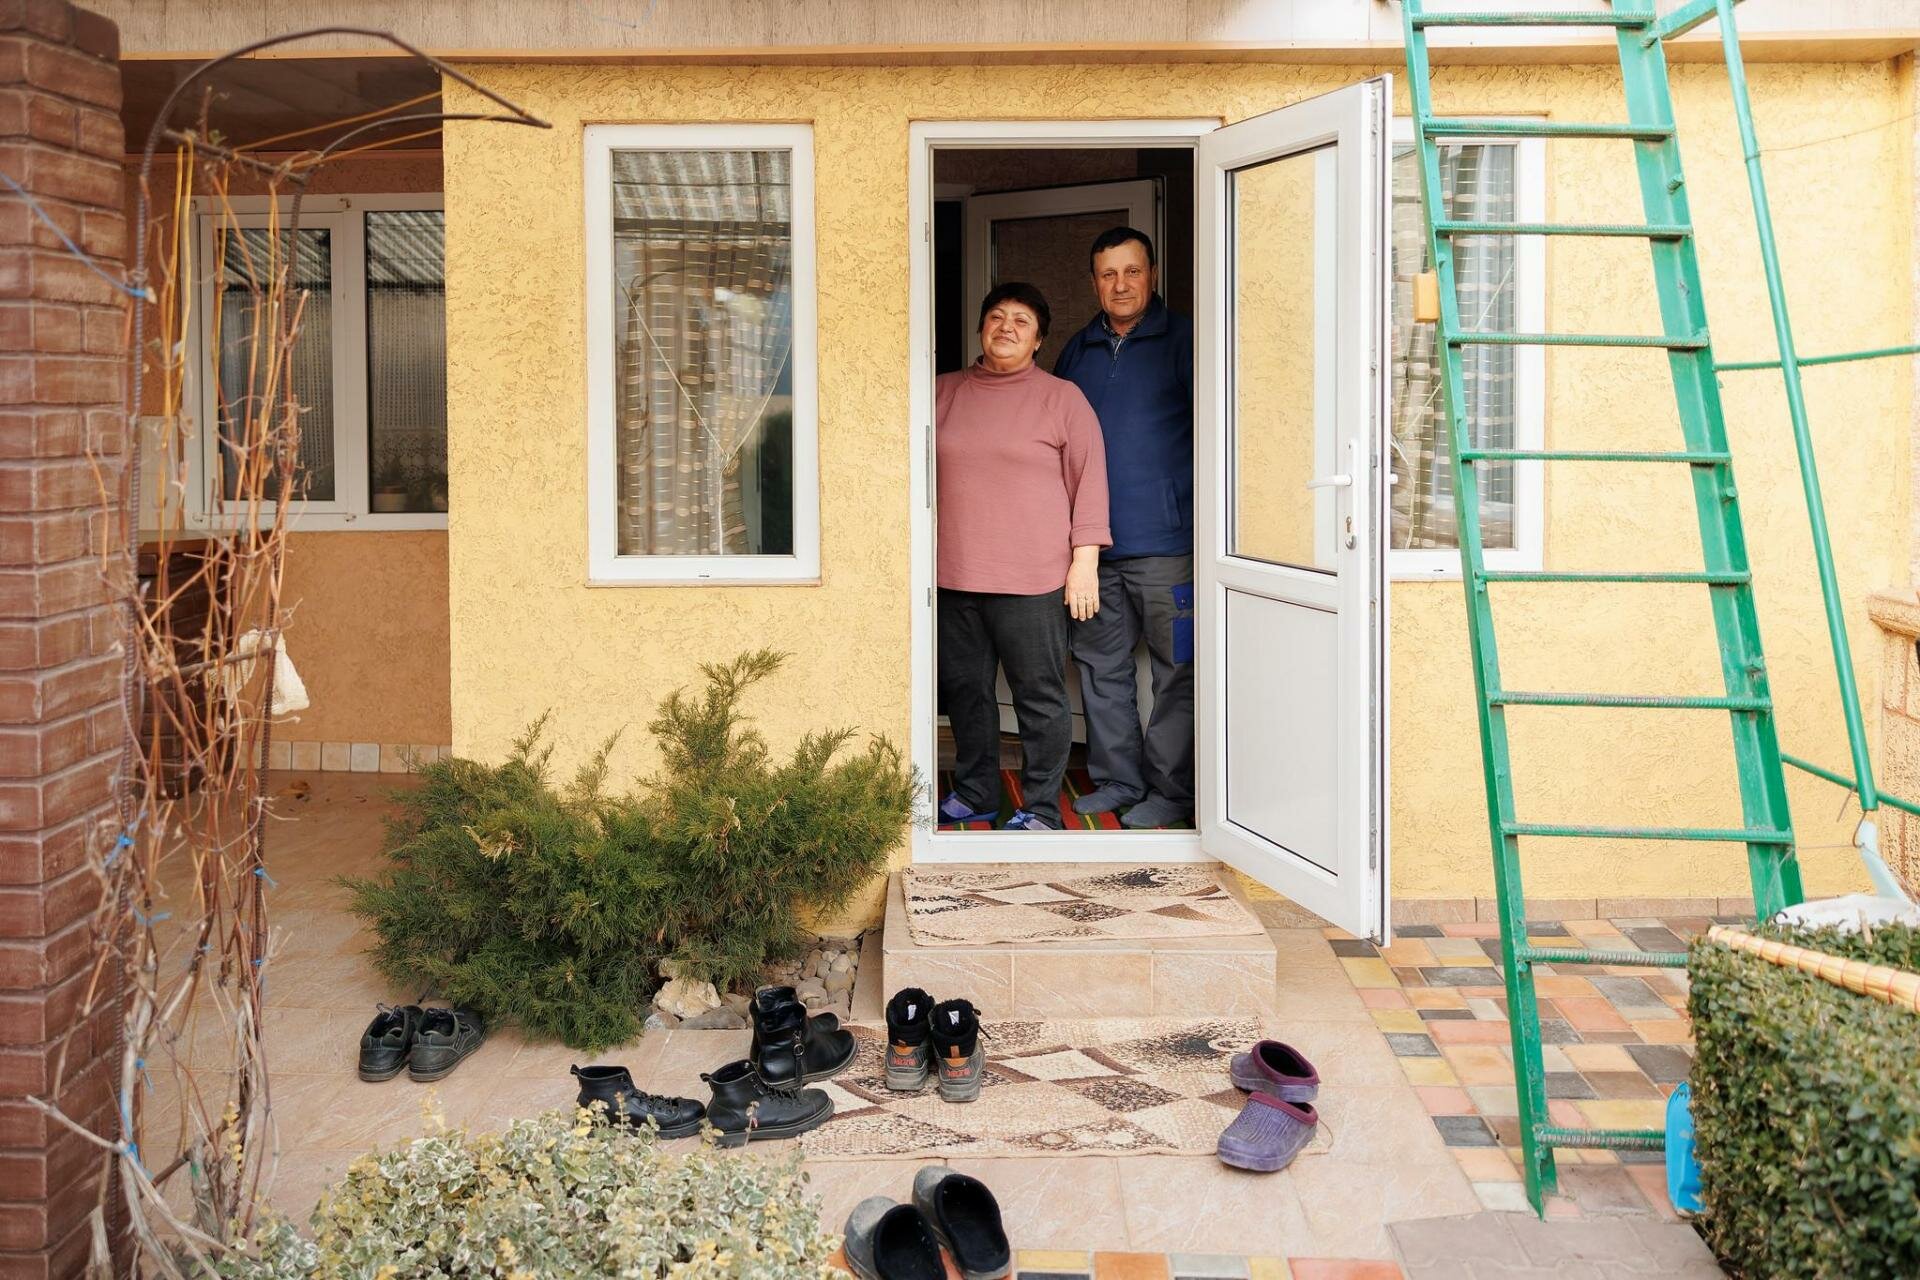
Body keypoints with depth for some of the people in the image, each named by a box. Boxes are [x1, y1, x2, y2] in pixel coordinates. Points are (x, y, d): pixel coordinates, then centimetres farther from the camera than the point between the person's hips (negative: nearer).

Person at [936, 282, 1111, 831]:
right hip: (954, 578, 4)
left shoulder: (1062, 398, 2)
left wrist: (1085, 560, -7)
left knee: (1040, 697, 0)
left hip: (1031, 579, -4)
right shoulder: (943, 392, 12)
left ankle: (1041, 808, 11)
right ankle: (975, 794, 26)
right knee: (965, 690, 11)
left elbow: (1089, 480, -1)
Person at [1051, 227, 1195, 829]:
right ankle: (1116, 780, 22)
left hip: (1165, 540, -6)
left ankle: (1171, 790, 8)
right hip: (1093, 542, 6)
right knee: (1101, 667, 11)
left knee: (1175, 672, 0)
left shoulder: (1182, 340, -2)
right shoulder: (1079, 350, 15)